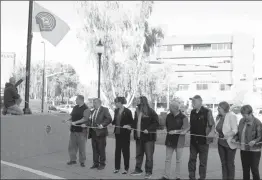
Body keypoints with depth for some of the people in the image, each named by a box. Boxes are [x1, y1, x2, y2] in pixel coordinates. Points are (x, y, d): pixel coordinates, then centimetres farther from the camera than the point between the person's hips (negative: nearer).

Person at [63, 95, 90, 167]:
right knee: (72, 145, 8)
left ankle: (82, 161, 11)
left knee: (81, 146, 1)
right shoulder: (75, 107, 13)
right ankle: (73, 159, 19)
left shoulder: (86, 109, -9)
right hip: (73, 129, 7)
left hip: (81, 130, -6)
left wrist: (75, 122, -23)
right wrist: (67, 120, 1)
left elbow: (85, 119, -19)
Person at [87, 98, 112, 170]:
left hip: (100, 132, -6)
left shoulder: (104, 110, -4)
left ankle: (102, 164, 10)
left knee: (101, 149, 1)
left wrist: (102, 125, -22)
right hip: (93, 132, 6)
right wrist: (87, 124, 3)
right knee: (95, 149, 9)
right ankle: (95, 163, 18)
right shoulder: (93, 111, 18)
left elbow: (109, 119, -12)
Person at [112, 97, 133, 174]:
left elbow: (131, 122, -7)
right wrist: (111, 123, -6)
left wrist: (128, 126, -26)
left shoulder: (127, 111, -11)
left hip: (125, 133, -5)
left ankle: (126, 168, 14)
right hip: (117, 133, 5)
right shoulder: (116, 111, 6)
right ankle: (117, 167, 18)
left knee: (125, 150, 4)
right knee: (117, 150, 9)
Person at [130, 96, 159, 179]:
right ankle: (138, 170, 26)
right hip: (138, 137, 6)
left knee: (149, 155, 0)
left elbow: (156, 123, -12)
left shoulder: (151, 112, -10)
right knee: (138, 154, 14)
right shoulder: (137, 111, 9)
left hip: (148, 137, -6)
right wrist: (131, 126, 3)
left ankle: (148, 172, 9)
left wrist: (148, 129, -20)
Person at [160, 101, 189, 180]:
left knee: (178, 160, 6)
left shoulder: (183, 117, -11)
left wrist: (176, 131, -22)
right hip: (170, 139, 5)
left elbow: (186, 129, -18)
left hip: (179, 141, -4)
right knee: (167, 159, 6)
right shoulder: (169, 116, 5)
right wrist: (169, 131, 10)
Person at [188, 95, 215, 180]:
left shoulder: (207, 112, -9)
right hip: (193, 140, 6)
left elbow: (212, 124, -9)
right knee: (192, 159, 10)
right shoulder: (192, 112, 9)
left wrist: (211, 132, -26)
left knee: (203, 162, 5)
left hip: (203, 140, -5)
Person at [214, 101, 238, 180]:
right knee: (223, 163, 14)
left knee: (230, 163, 5)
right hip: (221, 143, 6)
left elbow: (235, 130, -20)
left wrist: (228, 135, -34)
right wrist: (216, 132, -7)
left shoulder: (231, 116, -16)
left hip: (230, 143, -6)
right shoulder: (219, 117, 3)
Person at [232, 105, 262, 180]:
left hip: (254, 150, -5)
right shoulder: (242, 121, 5)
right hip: (243, 149, 6)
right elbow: (238, 133, 15)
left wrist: (255, 141, -28)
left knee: (254, 170, 0)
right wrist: (235, 138, -3)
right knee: (245, 170, 14)